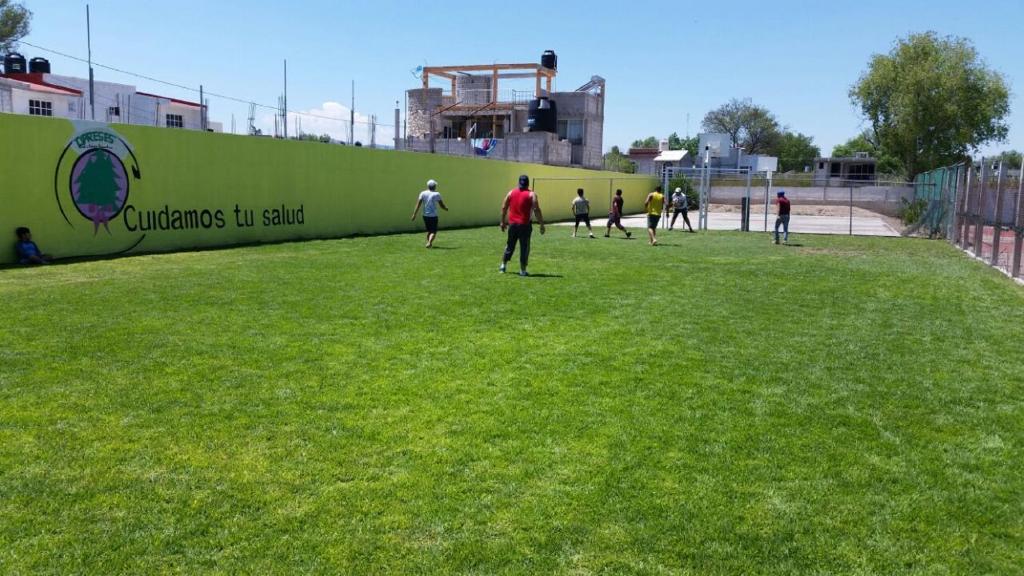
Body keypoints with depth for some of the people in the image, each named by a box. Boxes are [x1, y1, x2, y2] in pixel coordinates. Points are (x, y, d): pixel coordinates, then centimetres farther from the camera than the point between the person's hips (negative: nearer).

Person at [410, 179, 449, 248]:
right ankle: (429, 242, -23)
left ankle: (429, 243, 27)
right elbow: (442, 205, -2)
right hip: (433, 216, -4)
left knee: (429, 230, 21)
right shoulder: (436, 194, -6)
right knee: (433, 232, -1)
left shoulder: (423, 193, 1)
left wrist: (414, 214, -7)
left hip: (425, 215, 4)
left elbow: (418, 204, -7)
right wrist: (446, 209, 19)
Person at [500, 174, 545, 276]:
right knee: (524, 248, 3)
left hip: (512, 224, 4)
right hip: (525, 225, -4)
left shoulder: (511, 193, 7)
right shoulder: (531, 195, -3)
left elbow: (504, 208, 8)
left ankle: (503, 265, 22)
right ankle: (522, 270, 3)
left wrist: (503, 222, 17)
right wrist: (542, 225, -5)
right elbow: (537, 211, -9)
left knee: (510, 246, 17)